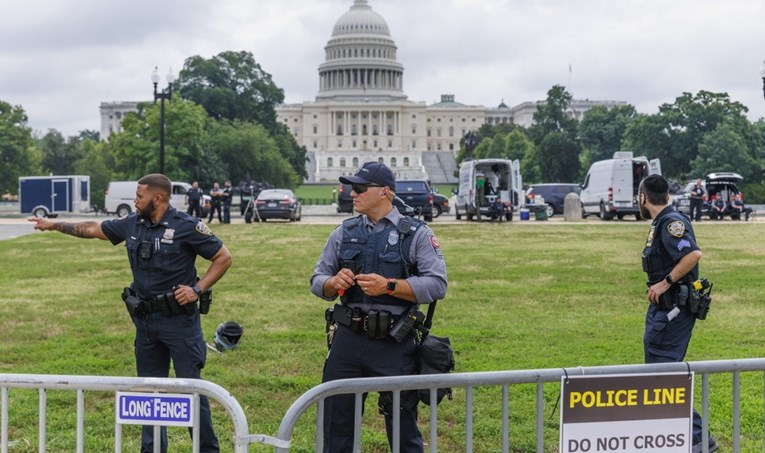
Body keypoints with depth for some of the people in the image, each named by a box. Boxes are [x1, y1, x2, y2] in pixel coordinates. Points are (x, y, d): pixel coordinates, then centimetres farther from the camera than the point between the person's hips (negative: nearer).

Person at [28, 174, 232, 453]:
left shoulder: (186, 226, -12)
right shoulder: (132, 224, 5)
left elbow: (223, 258, -8)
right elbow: (94, 229, 19)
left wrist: (198, 289, -16)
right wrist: (54, 225, 23)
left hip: (179, 319, -6)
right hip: (145, 321, 6)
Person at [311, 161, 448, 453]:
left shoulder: (416, 234, -1)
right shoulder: (344, 233, 11)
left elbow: (437, 285, -11)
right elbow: (317, 281, 14)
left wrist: (389, 286, -20)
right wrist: (334, 282, -9)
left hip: (394, 344, -4)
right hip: (348, 340, 4)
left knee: (402, 428, 6)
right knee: (335, 423, 10)